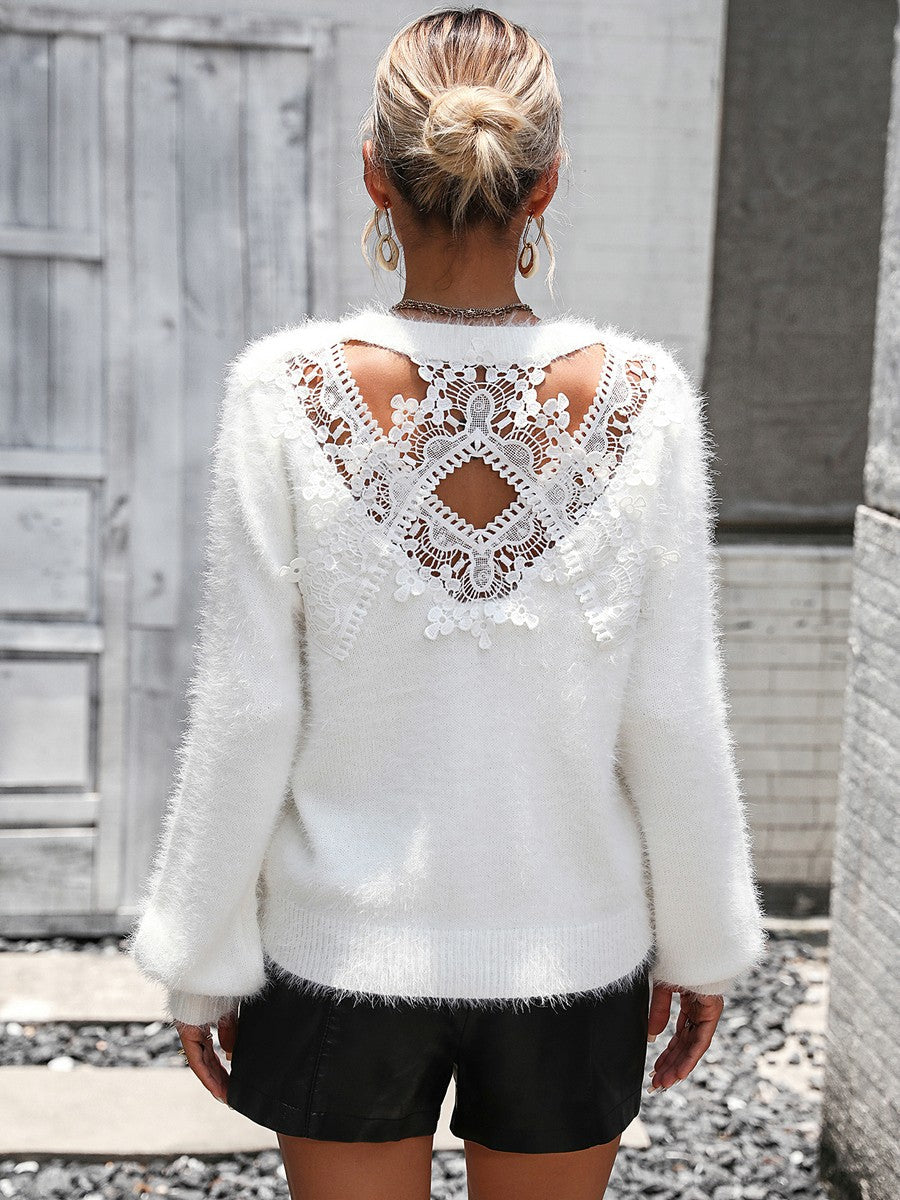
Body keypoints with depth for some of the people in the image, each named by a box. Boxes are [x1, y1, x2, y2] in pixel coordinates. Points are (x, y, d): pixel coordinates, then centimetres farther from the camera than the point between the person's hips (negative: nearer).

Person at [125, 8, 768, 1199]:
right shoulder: (641, 398, -13)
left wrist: (205, 959, 2)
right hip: (574, 954, 1)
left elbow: (245, 719, -12)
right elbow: (675, 722, -8)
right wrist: (706, 947, 7)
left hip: (348, 953, 0)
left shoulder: (288, 393, -16)